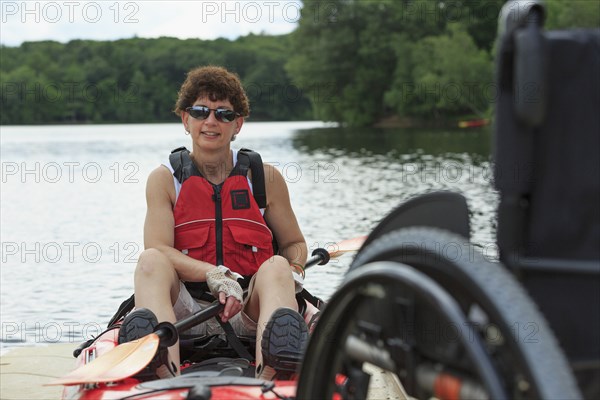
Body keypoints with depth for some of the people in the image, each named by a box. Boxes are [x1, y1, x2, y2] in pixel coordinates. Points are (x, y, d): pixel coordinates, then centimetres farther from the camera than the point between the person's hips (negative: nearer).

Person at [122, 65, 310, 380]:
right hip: (186, 311, 0)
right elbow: (158, 249, -7)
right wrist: (216, 276, -22)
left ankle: (267, 379, -60)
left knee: (277, 266, -28)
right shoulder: (164, 179, 7)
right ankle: (167, 376, -55)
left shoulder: (265, 177, 10)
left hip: (249, 316, 1)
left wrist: (292, 275, -8)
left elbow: (295, 243, 16)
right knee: (150, 260, -26)